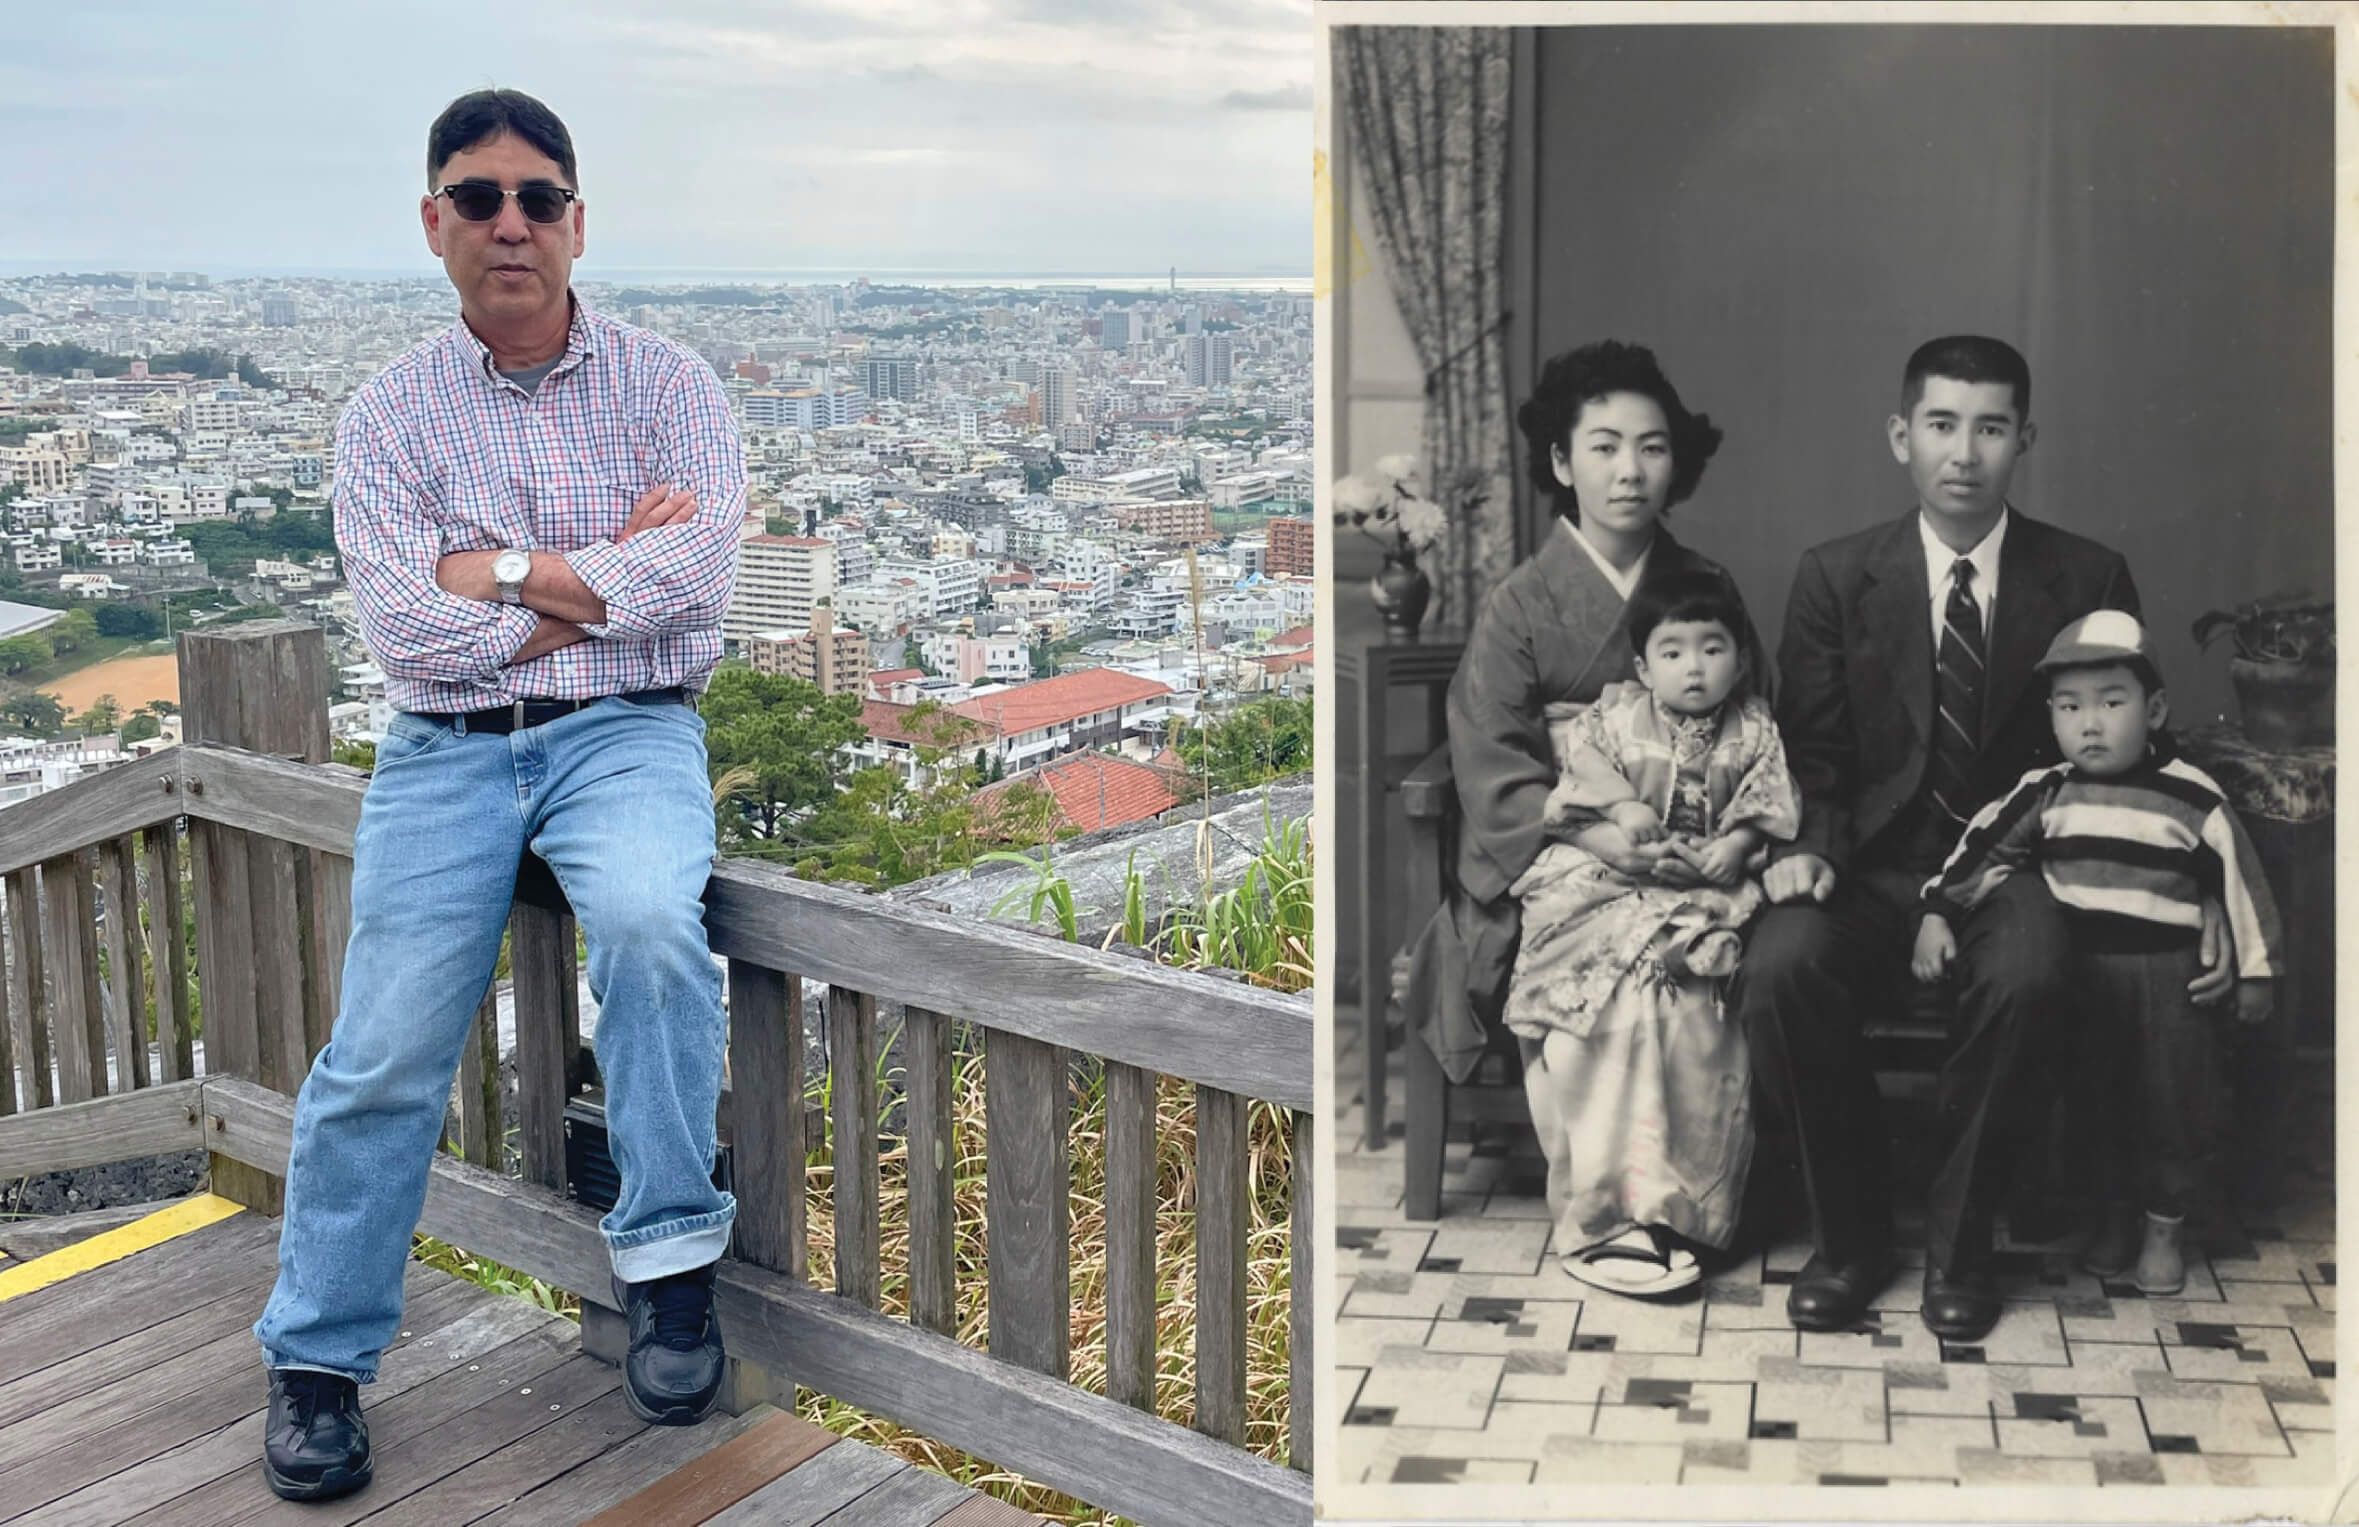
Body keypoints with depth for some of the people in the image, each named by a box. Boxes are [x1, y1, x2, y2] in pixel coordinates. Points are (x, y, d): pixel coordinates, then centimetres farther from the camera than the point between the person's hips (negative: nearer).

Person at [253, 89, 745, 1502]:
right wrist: (613, 579, -9)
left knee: (648, 919, -33)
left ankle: (668, 1258, -14)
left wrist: (509, 569, -10)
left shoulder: (668, 386, 3)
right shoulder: (390, 418, 4)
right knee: (384, 1056, -8)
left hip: (627, 733, -1)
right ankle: (319, 1361, 13)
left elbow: (697, 578, -13)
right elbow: (411, 635, -9)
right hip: (448, 754, 1)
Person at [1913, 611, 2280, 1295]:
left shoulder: (2193, 797, -10)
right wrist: (1936, 912, -9)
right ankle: (2117, 1213, 34)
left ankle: (2165, 1227, 27)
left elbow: (2240, 879, -3)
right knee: (2096, 1102, 14)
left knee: (2173, 1103, 8)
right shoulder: (2045, 792, -3)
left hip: (2164, 979, -2)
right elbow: (1982, 845, 0)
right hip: (2078, 975, 2)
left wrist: (2255, 970, 0)